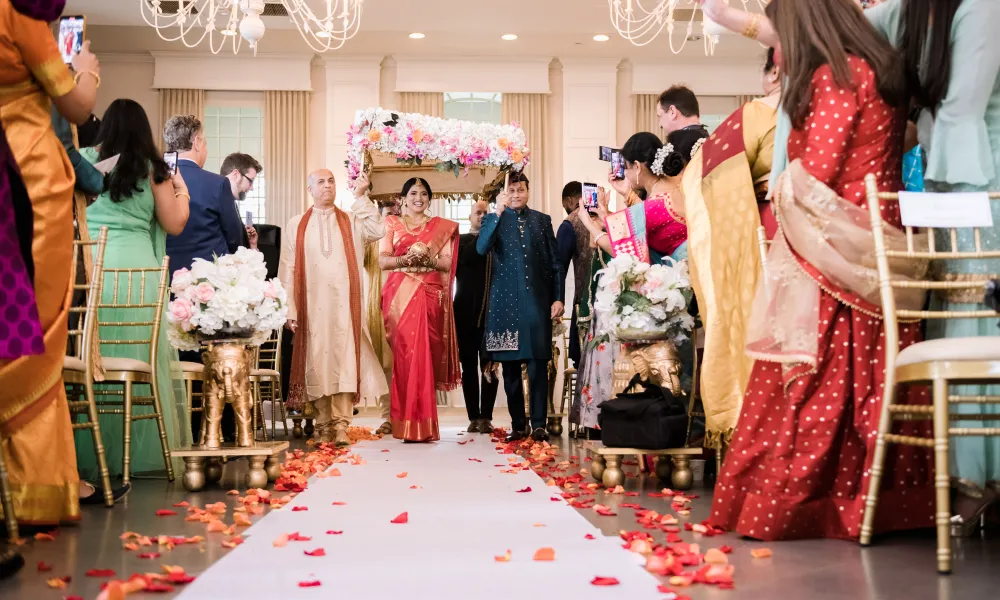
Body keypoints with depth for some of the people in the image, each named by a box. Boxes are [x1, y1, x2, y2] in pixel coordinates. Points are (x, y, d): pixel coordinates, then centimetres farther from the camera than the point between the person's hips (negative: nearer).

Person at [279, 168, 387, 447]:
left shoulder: (352, 221, 12)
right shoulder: (296, 225, 10)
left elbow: (377, 231, -8)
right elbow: (288, 269, 4)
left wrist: (361, 197, -8)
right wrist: (290, 309, -5)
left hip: (344, 304, 0)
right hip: (312, 305, 0)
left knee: (344, 360, -7)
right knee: (317, 361, 1)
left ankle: (341, 425, -7)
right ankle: (324, 423, 9)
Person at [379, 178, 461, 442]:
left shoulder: (442, 227, 14)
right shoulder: (392, 224, 13)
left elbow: (448, 263, 6)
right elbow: (383, 261, 4)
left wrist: (428, 259, -13)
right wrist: (406, 259, -14)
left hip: (430, 295, 0)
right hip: (400, 294, 0)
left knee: (424, 353, -5)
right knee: (405, 352, -8)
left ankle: (422, 424, 0)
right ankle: (409, 423, -5)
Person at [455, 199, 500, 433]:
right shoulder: (461, 240, 10)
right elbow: (463, 259, -7)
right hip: (466, 312, 0)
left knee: (489, 366, -2)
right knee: (469, 366, 4)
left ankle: (486, 417, 2)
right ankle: (474, 417, 9)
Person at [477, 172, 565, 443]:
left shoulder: (542, 220, 12)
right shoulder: (494, 220, 8)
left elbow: (555, 263, 10)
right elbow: (482, 249, -13)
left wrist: (558, 297, 2)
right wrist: (498, 212, -20)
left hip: (537, 301, 0)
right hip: (506, 302, 0)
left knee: (538, 363, -4)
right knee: (510, 367, 4)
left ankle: (539, 423, -1)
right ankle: (517, 424, 10)